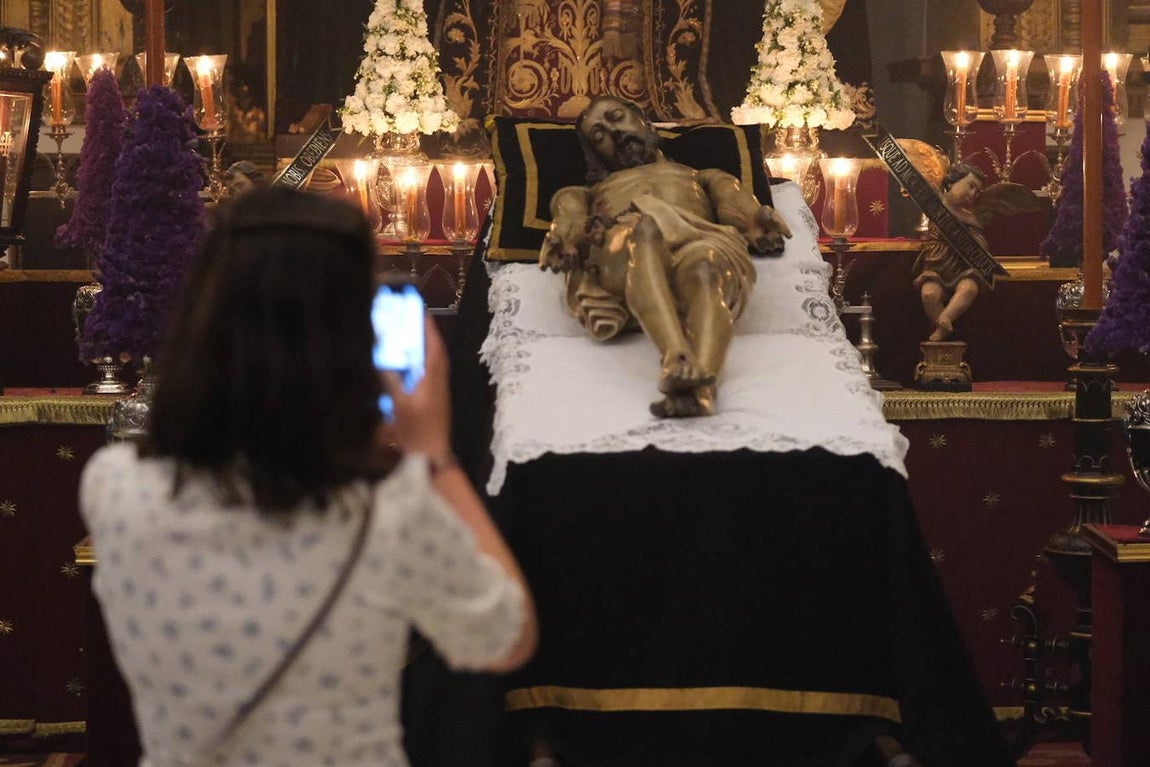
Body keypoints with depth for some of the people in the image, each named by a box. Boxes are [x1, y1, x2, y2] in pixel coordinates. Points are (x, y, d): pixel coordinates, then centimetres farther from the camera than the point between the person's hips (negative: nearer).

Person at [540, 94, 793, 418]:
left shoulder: (700, 176, 44)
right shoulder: (590, 193, 44)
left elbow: (727, 191, 21)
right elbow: (568, 205, 19)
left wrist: (758, 222, -5)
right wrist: (568, 239, -8)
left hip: (700, 239, 1)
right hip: (621, 250, -1)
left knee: (703, 268, -39)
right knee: (644, 228, -39)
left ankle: (700, 387, -67)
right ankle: (677, 362, -62)